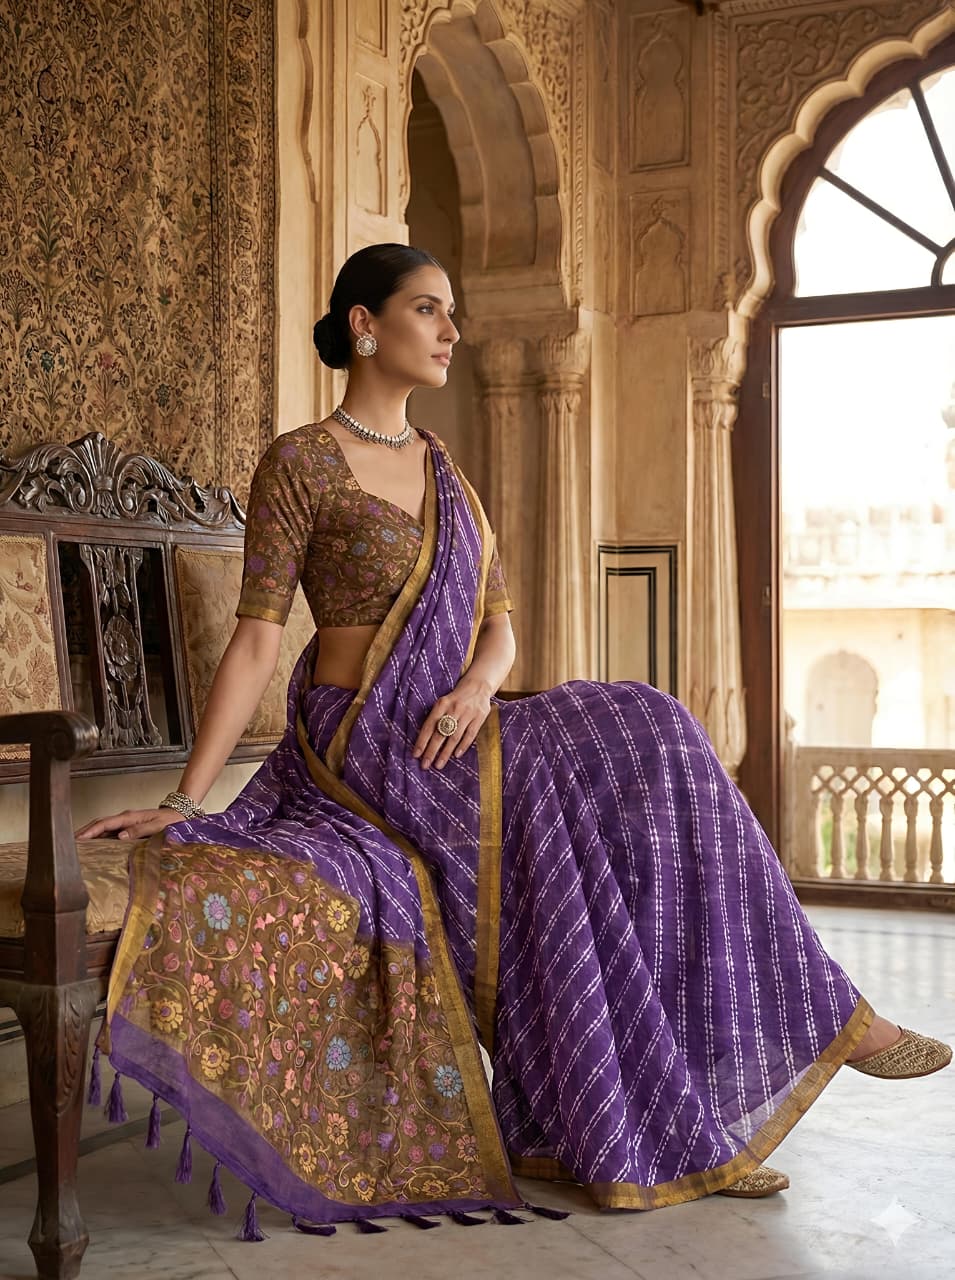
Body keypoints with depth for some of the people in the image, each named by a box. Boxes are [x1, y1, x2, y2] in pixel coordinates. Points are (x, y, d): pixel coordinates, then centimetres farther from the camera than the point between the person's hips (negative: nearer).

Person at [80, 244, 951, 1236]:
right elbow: (256, 640, -10)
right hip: (366, 747, -7)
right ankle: (815, 1012, -4)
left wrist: (478, 687, -12)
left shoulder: (443, 471, 15)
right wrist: (184, 800, -17)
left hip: (449, 737, 7)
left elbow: (499, 625, 12)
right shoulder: (299, 464, -7)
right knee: (635, 746, -15)